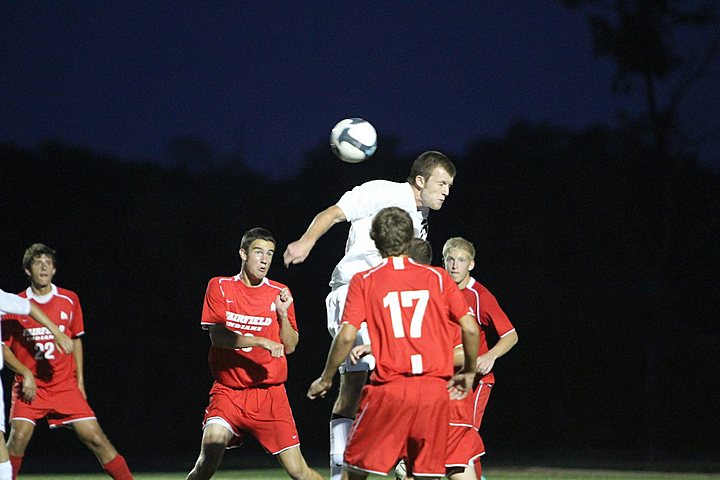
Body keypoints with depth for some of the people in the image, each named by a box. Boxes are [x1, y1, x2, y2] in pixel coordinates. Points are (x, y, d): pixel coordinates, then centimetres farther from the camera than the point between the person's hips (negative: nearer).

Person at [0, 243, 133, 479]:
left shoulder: (69, 300, 5)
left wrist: (79, 380, 11)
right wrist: (25, 374, -11)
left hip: (65, 386, 2)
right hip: (30, 388, -2)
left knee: (96, 438, -5)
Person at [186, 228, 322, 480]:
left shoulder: (280, 293, 7)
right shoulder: (219, 287, 2)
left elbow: (289, 346, 7)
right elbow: (217, 336, -10)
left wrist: (282, 313, -10)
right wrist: (261, 341, -21)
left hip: (270, 393, 1)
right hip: (228, 391, -1)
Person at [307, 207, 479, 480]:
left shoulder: (364, 281, 2)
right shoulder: (437, 277, 7)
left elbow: (347, 336, -6)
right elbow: (470, 328, 3)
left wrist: (325, 379, 6)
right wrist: (469, 373, 18)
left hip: (389, 389, -2)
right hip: (435, 389, 2)